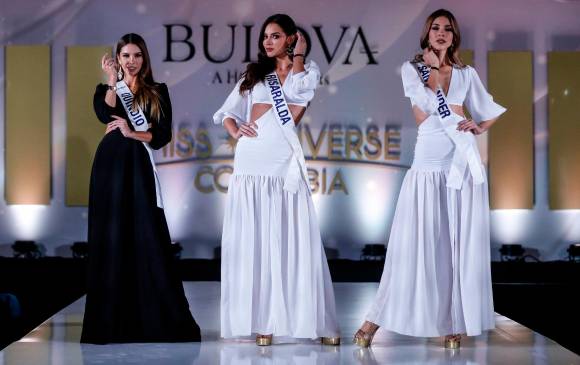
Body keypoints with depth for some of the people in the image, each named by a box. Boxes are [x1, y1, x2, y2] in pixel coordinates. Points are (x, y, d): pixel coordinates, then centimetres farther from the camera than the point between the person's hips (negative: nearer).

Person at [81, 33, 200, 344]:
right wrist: (113, 81, -11)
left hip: (139, 167, -1)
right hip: (110, 164, 1)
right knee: (110, 239, 1)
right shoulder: (107, 90, 11)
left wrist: (132, 133, -9)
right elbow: (104, 115, -12)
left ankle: (161, 317, -3)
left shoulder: (158, 92, 10)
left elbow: (163, 135, 2)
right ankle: (112, 319, 6)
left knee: (148, 238, -6)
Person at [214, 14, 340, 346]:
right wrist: (236, 132, -5)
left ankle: (318, 321, -2)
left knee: (296, 240, -5)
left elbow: (294, 91, -12)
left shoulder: (308, 70, 10)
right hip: (252, 161, 3)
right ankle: (262, 321, 1)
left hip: (285, 163, -2)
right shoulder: (254, 74, 18)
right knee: (254, 241, -1)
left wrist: (297, 56, 3)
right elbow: (227, 112, 15)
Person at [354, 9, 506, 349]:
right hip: (428, 164, -2)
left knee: (462, 243, 0)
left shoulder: (467, 74, 13)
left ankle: (454, 323, 7)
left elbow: (491, 110, 20)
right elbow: (427, 103, -10)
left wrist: (478, 129, 3)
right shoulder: (411, 68, 7)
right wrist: (431, 67, -1)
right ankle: (377, 319, 1)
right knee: (414, 243, -5)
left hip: (463, 162, 3)